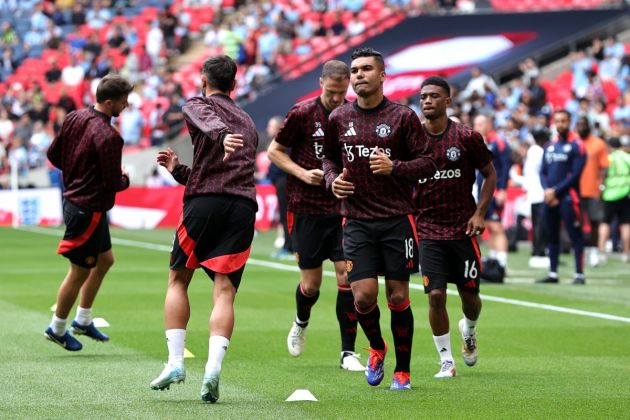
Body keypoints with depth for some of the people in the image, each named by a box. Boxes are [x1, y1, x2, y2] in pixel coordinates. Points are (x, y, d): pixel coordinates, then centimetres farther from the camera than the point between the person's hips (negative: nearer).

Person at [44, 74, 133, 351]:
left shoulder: (74, 118, 1)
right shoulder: (108, 137, -25)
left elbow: (53, 155, 9)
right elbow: (114, 183, -21)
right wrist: (125, 179, 1)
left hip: (72, 198, 10)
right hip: (89, 209, -10)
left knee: (105, 259, 22)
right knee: (79, 271, 4)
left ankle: (83, 320, 31)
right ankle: (57, 329, 18)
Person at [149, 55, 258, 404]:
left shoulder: (197, 105, 9)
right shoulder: (248, 122, 30)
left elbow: (211, 122, -18)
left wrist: (223, 137, -39)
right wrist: (178, 169, 36)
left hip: (204, 203, -4)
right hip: (245, 205, 4)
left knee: (177, 280, 11)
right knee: (225, 290, -4)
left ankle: (175, 362, 2)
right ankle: (213, 369, -20)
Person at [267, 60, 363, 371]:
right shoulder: (302, 113, -7)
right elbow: (274, 151, 1)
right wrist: (302, 173, -12)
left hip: (343, 207, 2)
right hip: (307, 208, -1)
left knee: (347, 276, -8)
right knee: (311, 284, 4)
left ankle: (348, 353, 0)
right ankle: (301, 323, 39)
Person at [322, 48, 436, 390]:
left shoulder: (403, 117, -2)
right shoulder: (338, 119, 6)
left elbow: (427, 163, -1)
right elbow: (329, 156, 23)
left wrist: (394, 167, -17)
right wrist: (332, 179, 2)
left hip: (397, 219, -2)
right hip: (356, 219, 2)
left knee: (398, 296, 0)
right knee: (363, 296, -9)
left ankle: (403, 371, 16)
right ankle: (376, 348, 22)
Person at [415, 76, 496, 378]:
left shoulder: (467, 137, -5)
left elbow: (490, 174, 5)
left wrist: (480, 213, -5)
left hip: (463, 228, 0)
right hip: (428, 229, 0)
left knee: (469, 295, 5)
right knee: (435, 295, -10)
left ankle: (469, 330, 40)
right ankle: (446, 360, 3)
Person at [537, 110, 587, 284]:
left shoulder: (576, 146, -4)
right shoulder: (549, 146, 15)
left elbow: (575, 174, -11)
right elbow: (543, 172, 14)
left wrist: (555, 191, -13)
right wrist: (547, 190, -4)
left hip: (568, 197, -7)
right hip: (550, 198, 7)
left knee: (575, 236, -6)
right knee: (552, 236, 10)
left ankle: (579, 274, -7)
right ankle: (553, 273, 16)